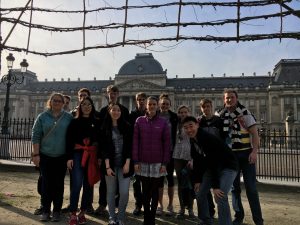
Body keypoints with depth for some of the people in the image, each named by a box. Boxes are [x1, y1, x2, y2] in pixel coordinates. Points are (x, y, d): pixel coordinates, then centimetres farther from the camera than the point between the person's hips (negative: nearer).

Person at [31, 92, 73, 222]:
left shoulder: (69, 117, 2)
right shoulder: (42, 117, 2)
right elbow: (36, 136, 0)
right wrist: (35, 154, -6)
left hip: (62, 157, 0)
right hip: (45, 156, 0)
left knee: (58, 184, 7)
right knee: (46, 183, 6)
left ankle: (57, 211, 19)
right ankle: (46, 210, 19)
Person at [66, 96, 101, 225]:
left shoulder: (97, 123, 9)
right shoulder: (74, 122, 4)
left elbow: (100, 140, 8)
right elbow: (69, 140, 0)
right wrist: (69, 157, -9)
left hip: (92, 156, 3)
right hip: (78, 155, -2)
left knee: (89, 185, 7)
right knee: (77, 184, -11)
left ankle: (82, 213, 20)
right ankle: (73, 214, 1)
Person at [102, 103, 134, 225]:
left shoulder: (127, 126, 3)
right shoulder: (105, 128, 2)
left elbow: (130, 146, 1)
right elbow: (104, 148, -2)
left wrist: (127, 163, -7)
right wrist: (107, 166, -9)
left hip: (124, 164, 0)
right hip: (110, 164, 0)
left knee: (124, 192, -3)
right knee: (111, 192, 8)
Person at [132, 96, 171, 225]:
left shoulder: (163, 122, -1)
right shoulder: (139, 121, 1)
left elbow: (167, 143, -1)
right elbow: (135, 141, -1)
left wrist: (165, 163, -5)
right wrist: (135, 161, -6)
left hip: (158, 162, 0)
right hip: (143, 162, 1)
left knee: (154, 191, 10)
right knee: (145, 191, 10)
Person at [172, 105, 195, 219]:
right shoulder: (177, 125, 9)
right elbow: (174, 141, 12)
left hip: (190, 157, -2)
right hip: (178, 157, 3)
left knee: (190, 183, 3)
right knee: (181, 183, 7)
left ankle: (190, 208, 19)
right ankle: (182, 208, 18)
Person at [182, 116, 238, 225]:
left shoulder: (208, 139, -30)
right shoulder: (193, 141, -3)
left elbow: (213, 162, -31)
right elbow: (197, 161, 4)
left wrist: (215, 186, -30)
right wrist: (197, 180, 1)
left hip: (228, 166, -8)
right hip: (212, 167, 9)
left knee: (220, 196, -23)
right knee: (199, 192, 10)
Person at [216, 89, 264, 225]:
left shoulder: (245, 113, -4)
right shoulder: (220, 115, 4)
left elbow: (254, 133, -8)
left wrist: (255, 151, -20)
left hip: (246, 153, -3)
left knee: (251, 187, 0)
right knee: (234, 187, 11)